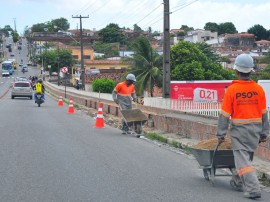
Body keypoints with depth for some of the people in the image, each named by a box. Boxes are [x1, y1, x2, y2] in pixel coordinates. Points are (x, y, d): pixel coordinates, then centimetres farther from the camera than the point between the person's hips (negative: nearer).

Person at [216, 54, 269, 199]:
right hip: (255, 130, 4)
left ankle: (253, 189, -11)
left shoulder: (231, 90, -11)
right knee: (246, 156, 19)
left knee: (243, 159, -2)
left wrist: (220, 134, -1)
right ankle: (237, 182, 33)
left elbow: (225, 115, -9)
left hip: (239, 130, -4)